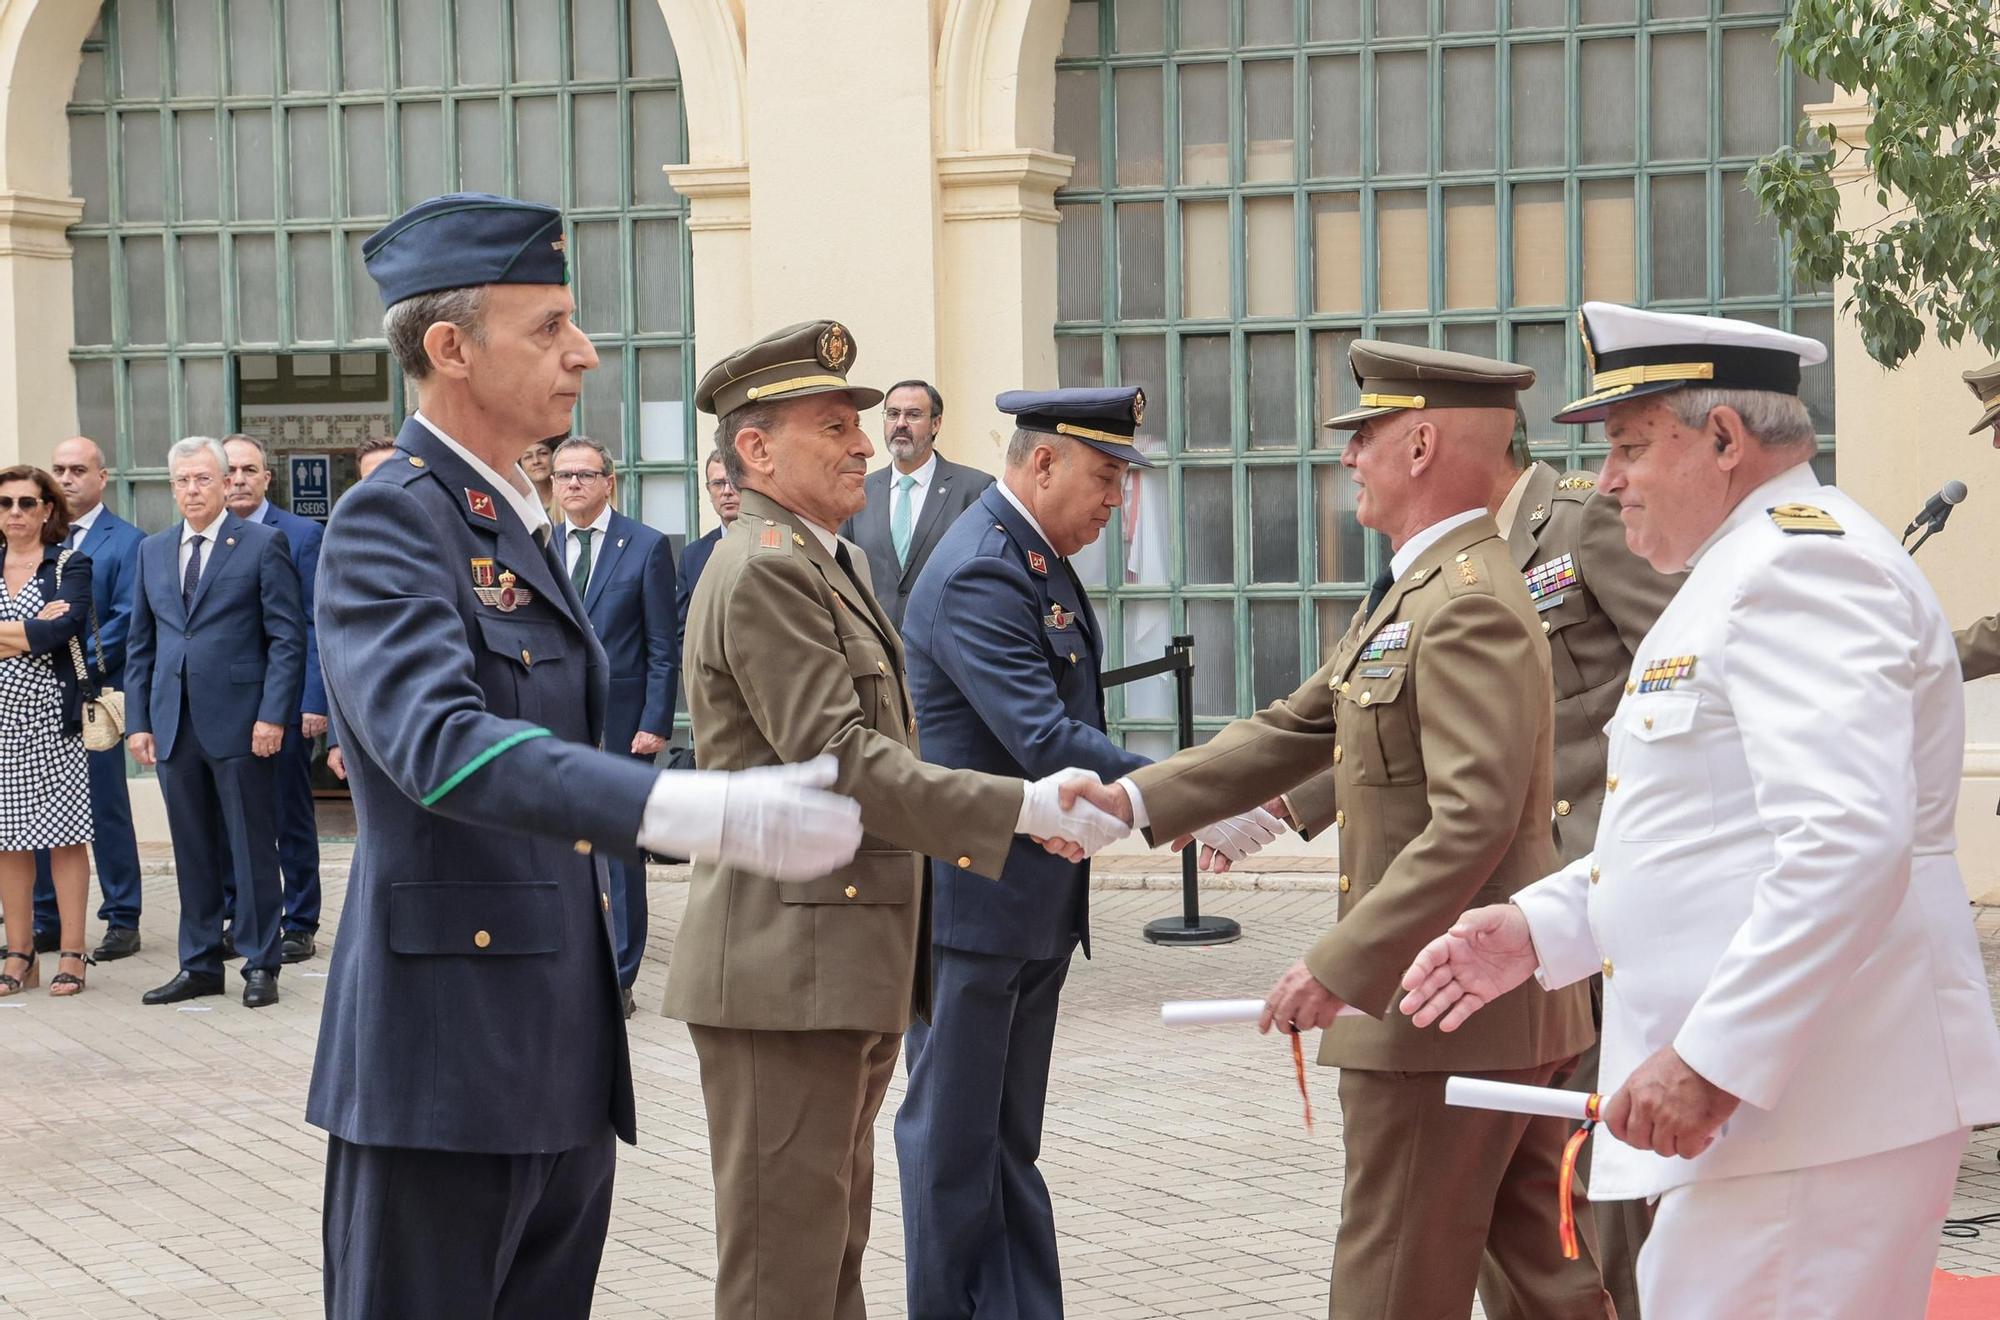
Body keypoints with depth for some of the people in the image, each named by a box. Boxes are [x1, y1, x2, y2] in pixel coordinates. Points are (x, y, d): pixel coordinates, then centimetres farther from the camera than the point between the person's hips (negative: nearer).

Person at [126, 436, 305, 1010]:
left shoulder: (263, 544, -1)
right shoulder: (153, 551, 14)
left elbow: (288, 637, -5)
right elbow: (140, 644, 15)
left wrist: (272, 715, -13)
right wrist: (137, 720, 7)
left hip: (240, 722, -5)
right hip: (174, 724, 5)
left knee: (252, 848, 1)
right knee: (192, 851, 9)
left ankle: (260, 964, 8)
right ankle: (199, 964, 17)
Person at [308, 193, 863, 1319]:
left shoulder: (518, 527, 17)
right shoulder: (385, 526, -13)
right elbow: (440, 742, -30)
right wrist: (704, 814, -39)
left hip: (561, 1060, 9)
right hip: (446, 1055, -9)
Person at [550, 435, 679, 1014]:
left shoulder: (647, 547, 0)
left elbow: (663, 648, -2)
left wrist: (655, 724, -9)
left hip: (620, 724, -3)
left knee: (621, 853, 0)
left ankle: (617, 978, 5)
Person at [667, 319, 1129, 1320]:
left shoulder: (832, 564, 18)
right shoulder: (764, 571, -15)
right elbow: (838, 763, -22)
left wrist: (1027, 813, 10)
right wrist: (1022, 808, -23)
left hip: (849, 962, 11)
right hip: (788, 964, -11)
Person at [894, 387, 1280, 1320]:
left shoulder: (1040, 558, 11)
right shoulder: (979, 574, -20)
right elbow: (1046, 744, -28)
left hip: (1035, 899, 10)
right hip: (971, 900, -10)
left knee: (1009, 1139, 13)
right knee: (955, 1137, 0)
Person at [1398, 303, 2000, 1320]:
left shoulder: (1803, 562, -14)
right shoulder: (1742, 573, 21)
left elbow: (1849, 842, -26)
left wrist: (1712, 1059, -27)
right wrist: (1539, 928, 15)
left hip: (1814, 1103, -11)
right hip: (1760, 1095, 11)